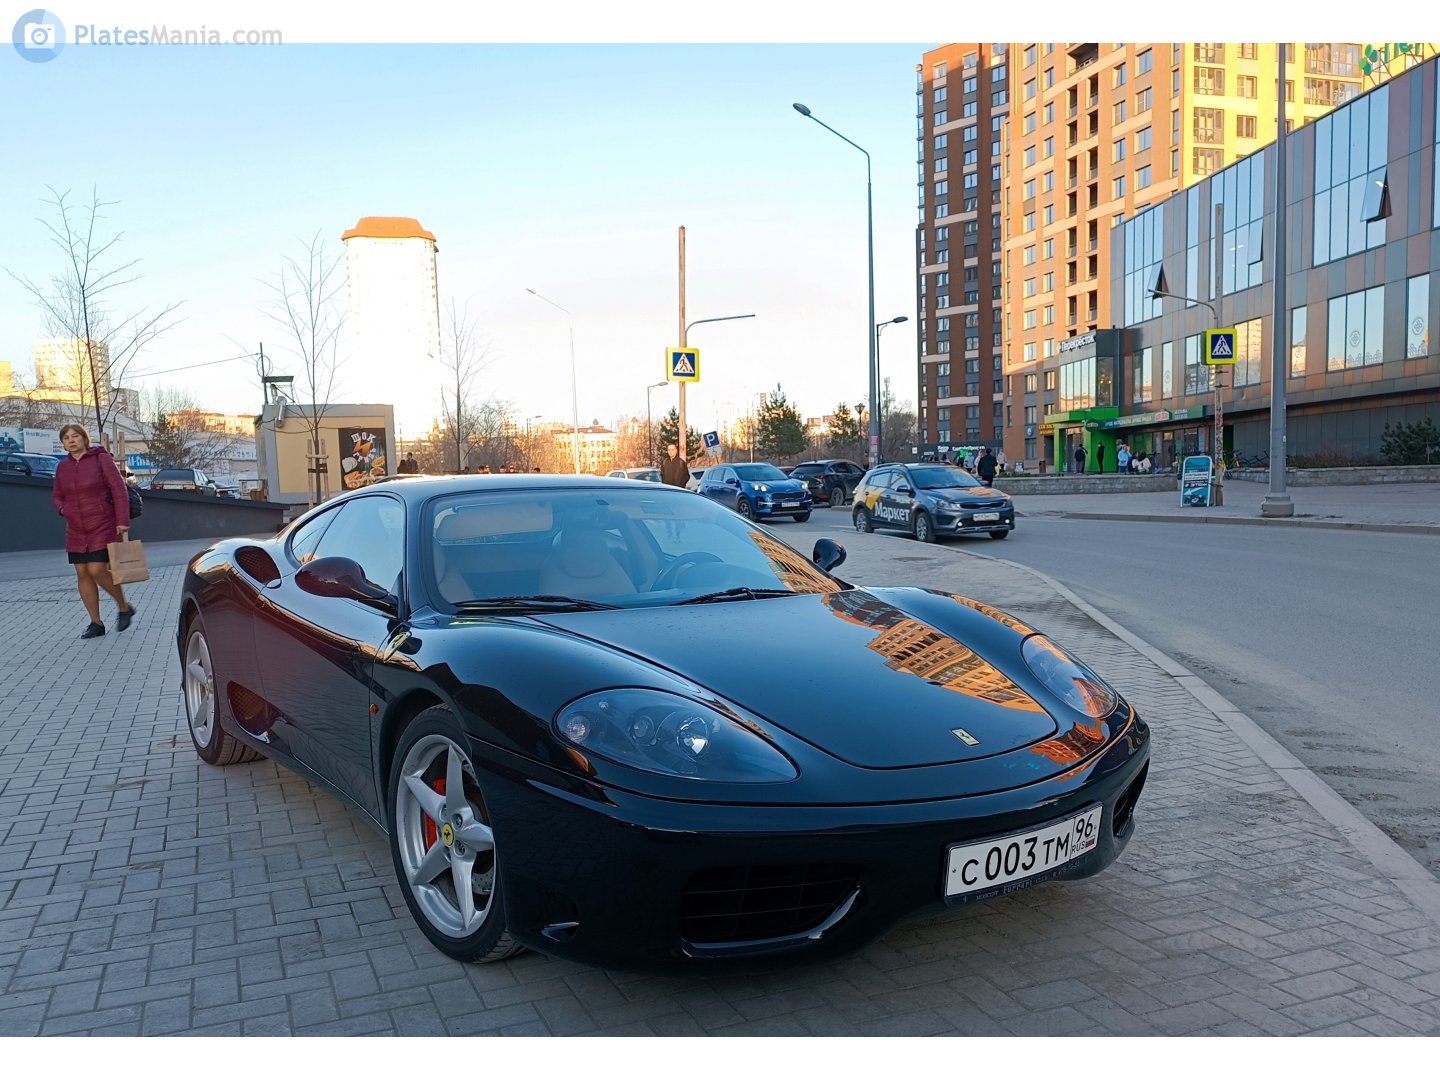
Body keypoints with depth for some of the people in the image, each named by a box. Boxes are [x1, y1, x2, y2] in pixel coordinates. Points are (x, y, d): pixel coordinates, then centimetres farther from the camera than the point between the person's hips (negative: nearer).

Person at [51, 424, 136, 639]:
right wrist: (62, 509, -2)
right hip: (76, 531, 5)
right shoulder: (62, 467, 7)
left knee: (97, 571, -13)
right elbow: (56, 495, 21)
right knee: (83, 574, 3)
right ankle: (96, 623, 11)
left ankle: (124, 607, 10)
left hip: (103, 526, -5)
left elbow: (118, 490, -10)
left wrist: (122, 521, -18)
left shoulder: (101, 459, -7)